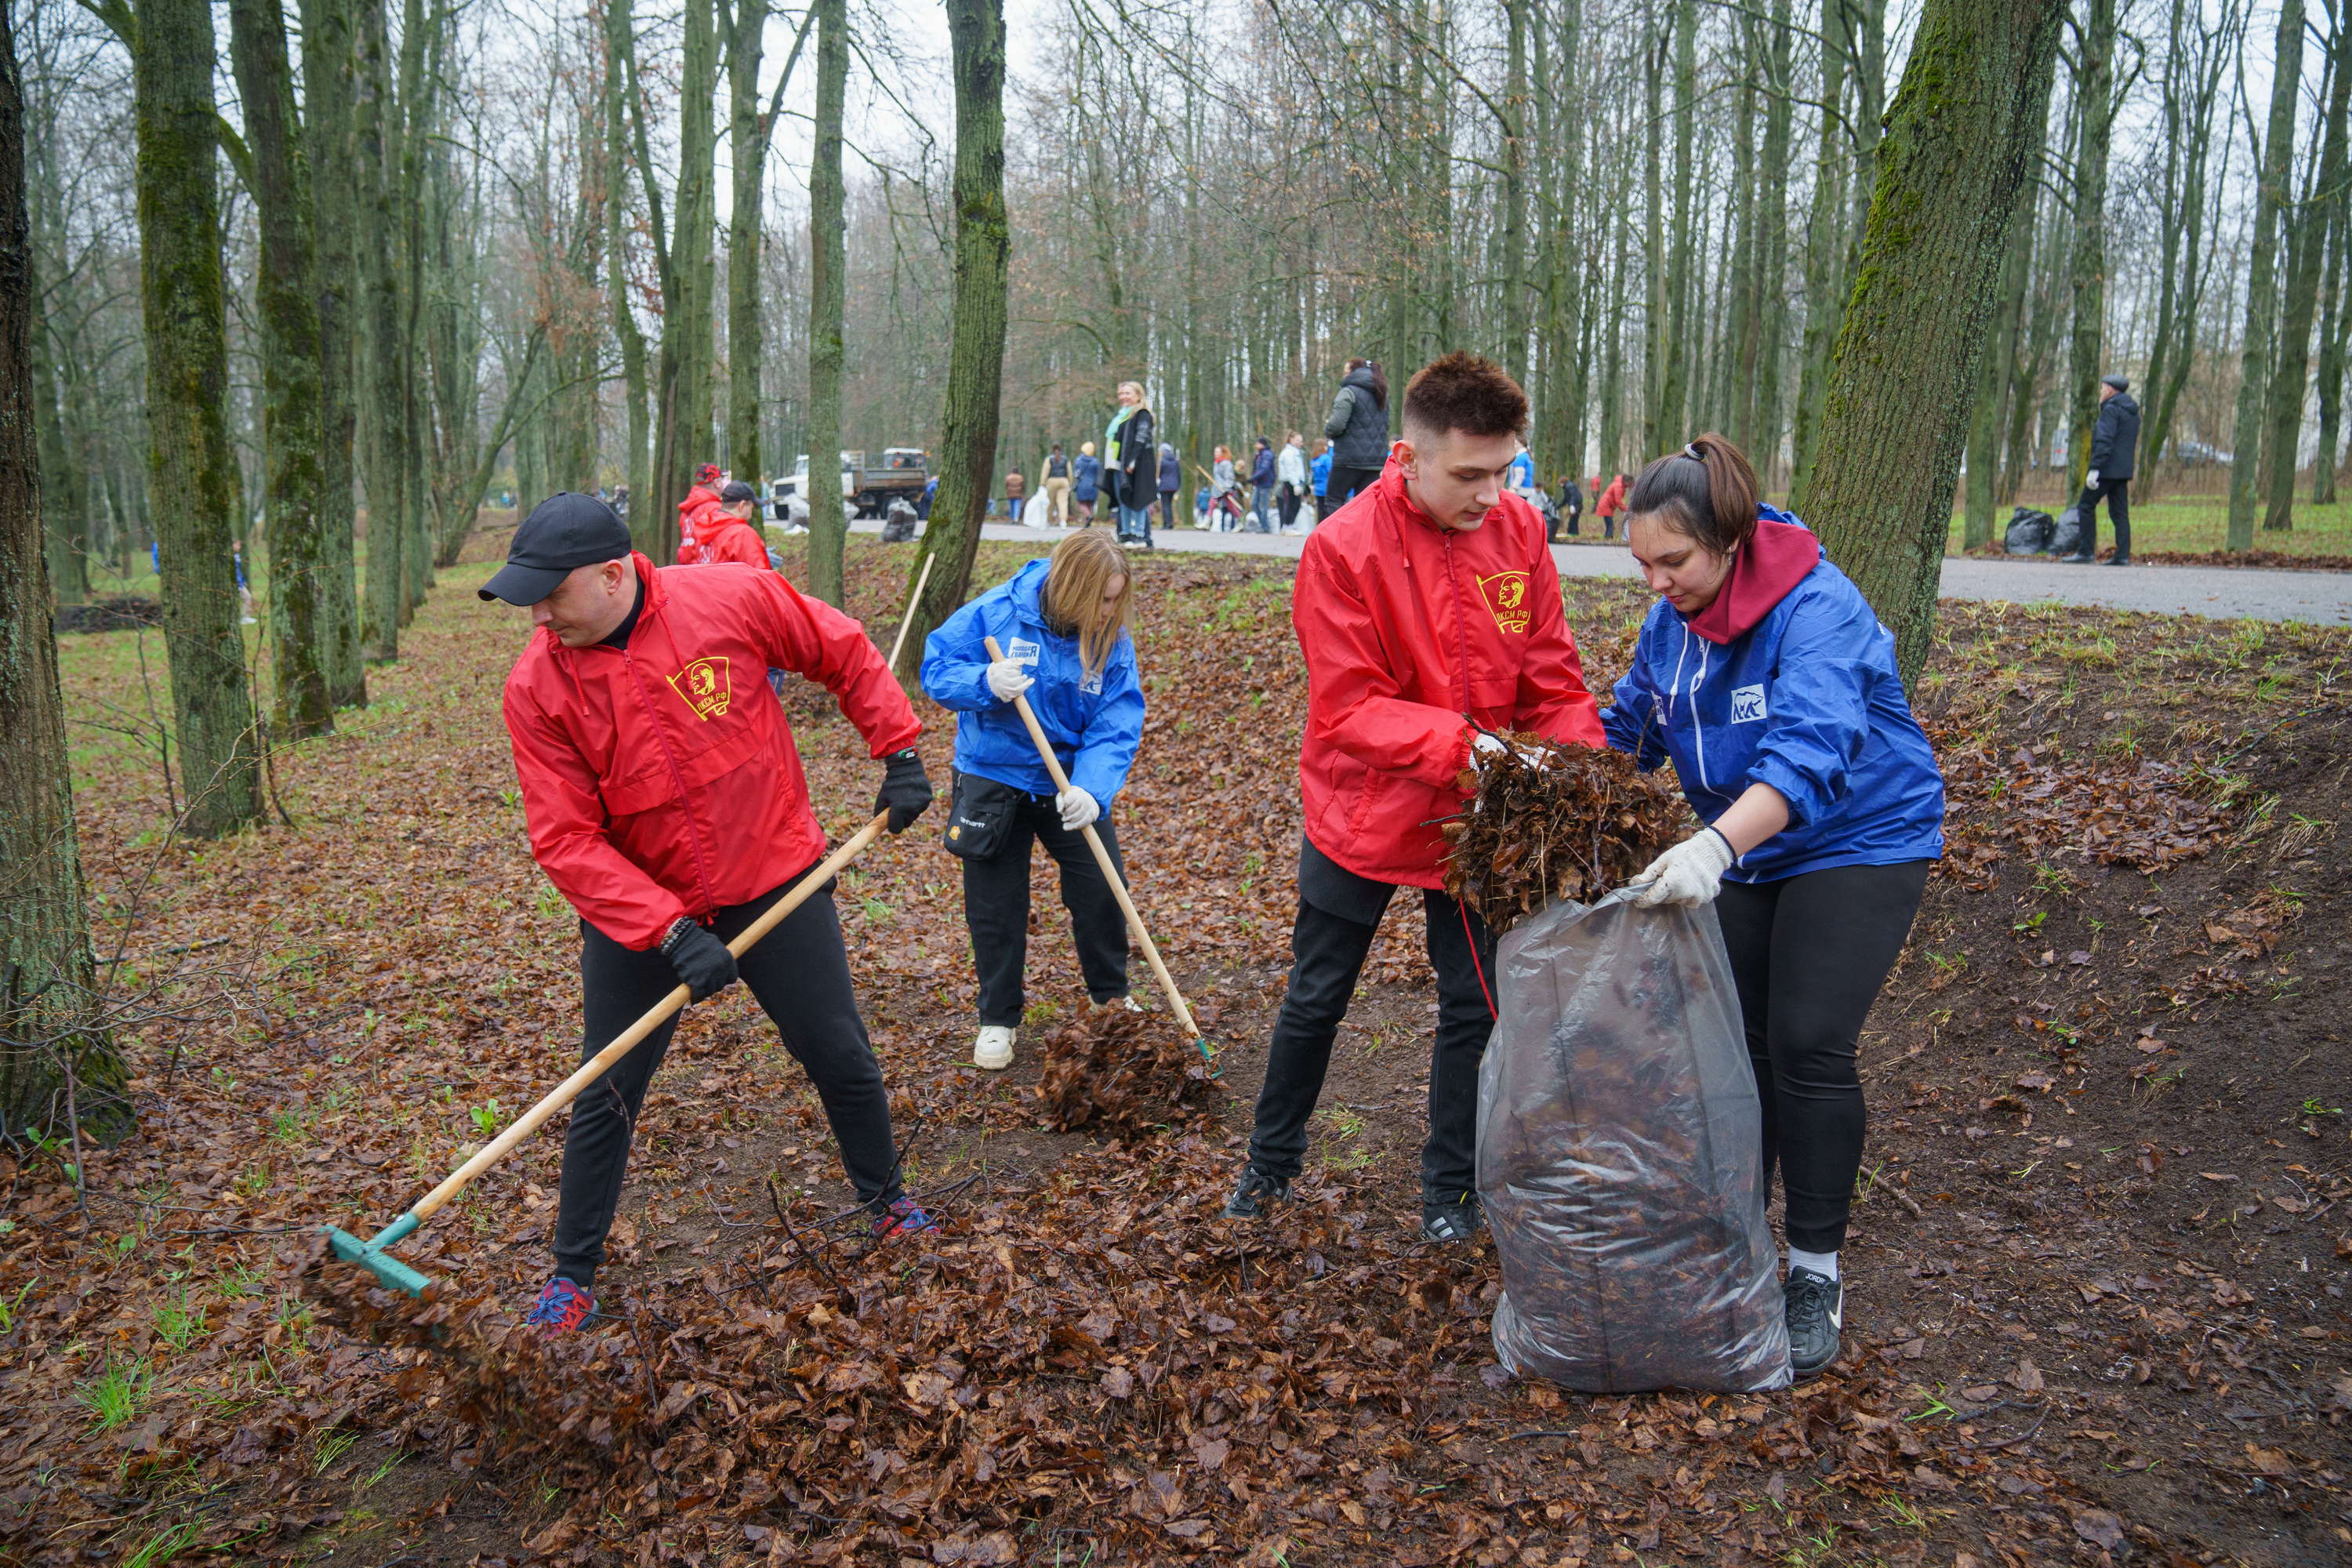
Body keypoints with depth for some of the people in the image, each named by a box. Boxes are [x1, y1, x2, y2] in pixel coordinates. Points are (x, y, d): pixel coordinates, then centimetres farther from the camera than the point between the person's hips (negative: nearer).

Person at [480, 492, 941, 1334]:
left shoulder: (736, 598, -17)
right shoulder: (536, 687, -15)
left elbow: (845, 653, 0)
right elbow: (565, 840, -16)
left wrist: (900, 751, 0)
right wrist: (667, 931, -25)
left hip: (775, 881, 0)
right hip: (634, 910, 0)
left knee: (843, 1060, 11)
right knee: (605, 1097, 7)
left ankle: (886, 1200, 38)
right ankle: (573, 1274, 27)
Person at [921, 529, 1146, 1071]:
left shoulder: (1113, 641, -11)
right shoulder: (996, 613, -18)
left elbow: (1116, 728, -17)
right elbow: (936, 667, -14)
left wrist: (1092, 789, -34)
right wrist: (985, 683, -35)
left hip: (1072, 781, 2)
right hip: (994, 778, -2)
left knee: (1103, 890, 6)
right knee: (994, 907, 7)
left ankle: (1112, 995, 32)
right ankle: (998, 1018, 26)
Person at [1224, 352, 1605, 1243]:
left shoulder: (1518, 531, -8)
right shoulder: (1343, 548, -19)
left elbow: (1552, 680, -3)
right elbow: (1348, 708, -21)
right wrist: (1454, 742, -34)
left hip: (1477, 818, 3)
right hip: (1361, 811, -3)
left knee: (1474, 1007, 10)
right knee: (1315, 1001, 14)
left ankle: (1449, 1188, 31)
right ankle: (1271, 1161, 37)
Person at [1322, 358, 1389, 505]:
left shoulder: (1349, 392, -8)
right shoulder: (1382, 395, 17)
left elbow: (1337, 426, -16)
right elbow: (1386, 426, 23)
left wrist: (1327, 428, 4)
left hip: (1349, 459, -7)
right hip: (1376, 460, 7)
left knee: (1334, 500, 2)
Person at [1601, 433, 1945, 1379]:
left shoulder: (1815, 610, -28)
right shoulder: (1671, 619, -4)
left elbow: (1808, 752, -42)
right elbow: (1629, 725, 8)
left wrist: (1715, 847, -57)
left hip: (1862, 842, -7)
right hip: (1745, 850, 7)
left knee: (1807, 1044, -13)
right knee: (1731, 1038, 6)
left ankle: (1816, 1274, 3)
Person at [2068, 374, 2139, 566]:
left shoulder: (2111, 410, -10)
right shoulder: (2133, 412, 19)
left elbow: (2104, 441, -20)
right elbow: (2132, 444, 22)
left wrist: (2094, 469, -24)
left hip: (2107, 469, -9)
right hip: (2123, 471, 9)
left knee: (2086, 507, -2)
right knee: (2120, 513, 6)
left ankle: (2087, 552, -6)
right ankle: (2123, 556, 2)